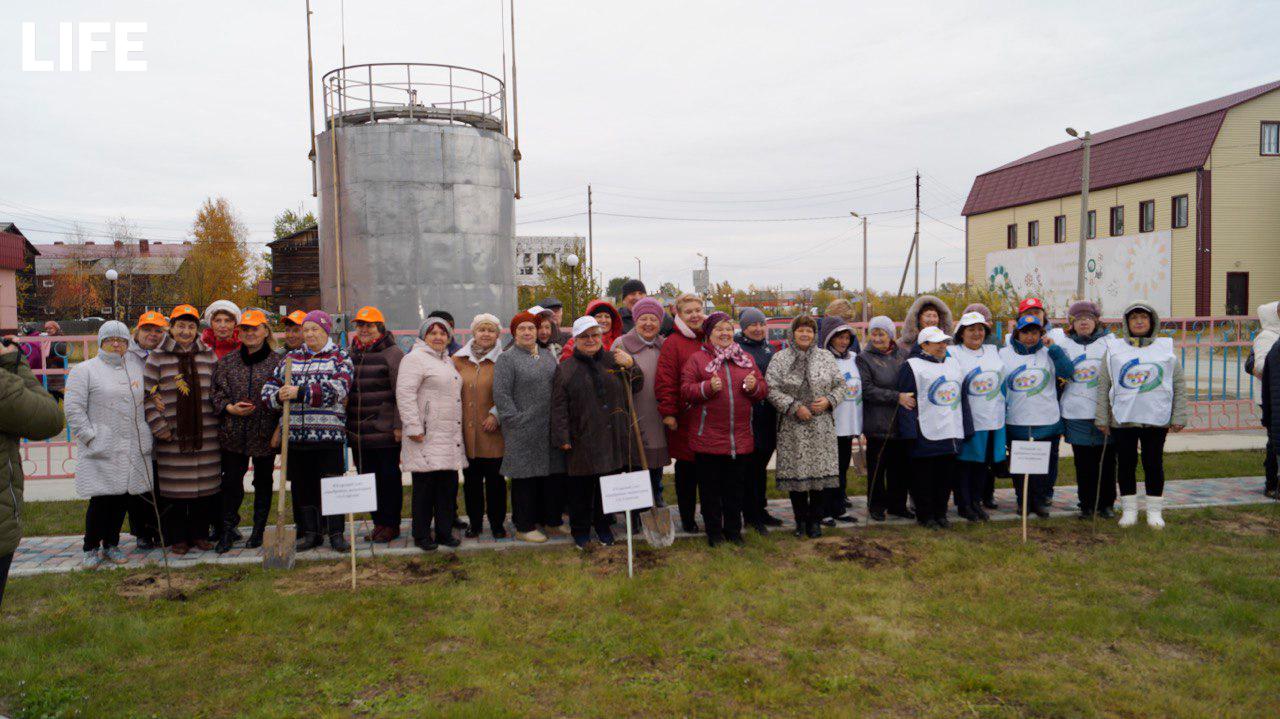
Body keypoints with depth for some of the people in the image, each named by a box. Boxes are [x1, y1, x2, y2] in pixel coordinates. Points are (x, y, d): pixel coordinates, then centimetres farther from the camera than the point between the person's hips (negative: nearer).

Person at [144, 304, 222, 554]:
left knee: (205, 485, 6)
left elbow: (216, 391, 13)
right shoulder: (157, 358, 2)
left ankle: (200, 533, 19)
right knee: (174, 486, 2)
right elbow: (147, 394, 0)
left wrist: (216, 419, 2)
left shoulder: (208, 355, 9)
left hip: (205, 435, 2)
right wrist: (159, 427, -7)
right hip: (172, 436, -2)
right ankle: (177, 537, 14)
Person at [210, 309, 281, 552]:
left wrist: (280, 429, -7)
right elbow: (216, 393, 5)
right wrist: (229, 408, -13)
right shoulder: (227, 362, 4)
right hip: (233, 434, 2)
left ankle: (258, 530, 25)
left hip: (265, 434, -1)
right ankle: (227, 530, 17)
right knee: (231, 482, 5)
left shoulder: (277, 362, -4)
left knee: (263, 482, 12)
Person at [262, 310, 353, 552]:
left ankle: (336, 533, 9)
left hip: (329, 434, -4)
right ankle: (310, 533, 20)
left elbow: (338, 388, -15)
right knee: (302, 486, 9)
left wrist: (300, 393, -22)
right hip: (295, 434, 4)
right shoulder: (291, 358, 16)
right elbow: (269, 387, 14)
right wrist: (279, 396, -11)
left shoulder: (339, 357, 2)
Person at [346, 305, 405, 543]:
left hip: (385, 431, -6)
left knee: (389, 477, 3)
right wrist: (345, 424, 15)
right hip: (357, 432, 6)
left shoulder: (392, 353, -6)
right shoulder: (350, 355, 13)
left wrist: (398, 425, -15)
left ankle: (391, 525, 13)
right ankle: (378, 523, 23)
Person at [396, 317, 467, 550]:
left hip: (450, 437, 8)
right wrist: (413, 427, -20)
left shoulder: (448, 361, 21)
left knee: (449, 485, 8)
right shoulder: (415, 358, -7)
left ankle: (445, 531, 18)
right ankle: (422, 535, 9)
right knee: (425, 486, -2)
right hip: (426, 436, -8)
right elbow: (405, 394, -15)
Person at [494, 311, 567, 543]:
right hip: (523, 432, -6)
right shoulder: (506, 359, -4)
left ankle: (552, 520, 23)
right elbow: (501, 395, -9)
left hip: (551, 429, 6)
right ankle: (524, 527, 12)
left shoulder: (548, 355, 15)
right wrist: (516, 420, -13)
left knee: (555, 475, 9)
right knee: (526, 478, 1)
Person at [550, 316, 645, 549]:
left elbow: (636, 387, 11)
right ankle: (580, 529, 20)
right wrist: (563, 437, -7)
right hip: (582, 440, -3)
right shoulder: (565, 369, 1)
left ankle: (602, 524, 30)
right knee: (581, 487, 5)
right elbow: (559, 406, -1)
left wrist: (630, 366, -7)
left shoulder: (614, 360, 9)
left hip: (614, 438, 3)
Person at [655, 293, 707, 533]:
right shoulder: (673, 343, -5)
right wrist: (668, 412, -15)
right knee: (686, 468, 5)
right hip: (685, 420, -4)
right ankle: (687, 519, 17)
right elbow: (665, 381, -11)